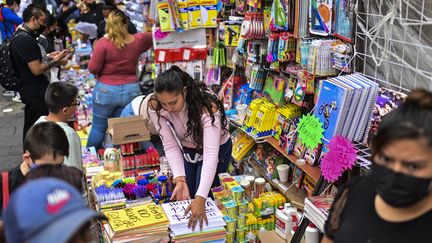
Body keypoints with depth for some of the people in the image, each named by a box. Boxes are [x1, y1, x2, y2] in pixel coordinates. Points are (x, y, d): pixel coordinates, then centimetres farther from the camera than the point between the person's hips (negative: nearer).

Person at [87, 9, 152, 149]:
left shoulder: (104, 43, -14)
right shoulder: (138, 40, -2)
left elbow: (93, 69, -10)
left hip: (106, 90, -3)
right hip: (131, 90, 3)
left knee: (98, 127, 12)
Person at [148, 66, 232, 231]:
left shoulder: (207, 107, -38)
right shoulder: (156, 108, -26)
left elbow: (211, 154, -42)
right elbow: (170, 146, -20)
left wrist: (201, 198, -50)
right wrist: (180, 180, -33)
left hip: (216, 150, -3)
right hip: (185, 151, 4)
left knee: (205, 201, -4)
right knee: (182, 199, 6)